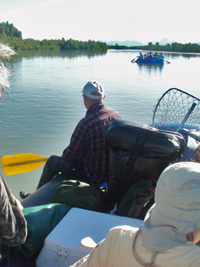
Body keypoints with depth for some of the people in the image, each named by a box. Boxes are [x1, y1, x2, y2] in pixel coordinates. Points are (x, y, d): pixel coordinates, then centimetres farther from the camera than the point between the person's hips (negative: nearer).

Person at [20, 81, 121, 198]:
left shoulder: (86, 123, -29)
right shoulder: (116, 115, -5)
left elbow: (70, 157, -17)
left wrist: (63, 157, 8)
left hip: (92, 178, -7)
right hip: (113, 170, 7)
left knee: (53, 161, 11)